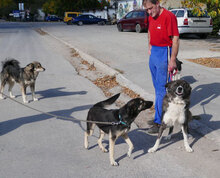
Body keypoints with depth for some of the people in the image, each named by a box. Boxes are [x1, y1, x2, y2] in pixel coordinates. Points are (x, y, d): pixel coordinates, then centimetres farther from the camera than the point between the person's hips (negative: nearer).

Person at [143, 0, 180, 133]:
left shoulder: (168, 16, -17)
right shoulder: (151, 17, 8)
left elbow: (175, 39, -20)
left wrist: (173, 60, -22)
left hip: (164, 53, -8)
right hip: (154, 52, 8)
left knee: (161, 88, -6)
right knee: (157, 86, 15)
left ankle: (159, 121, -1)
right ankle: (163, 109, 29)